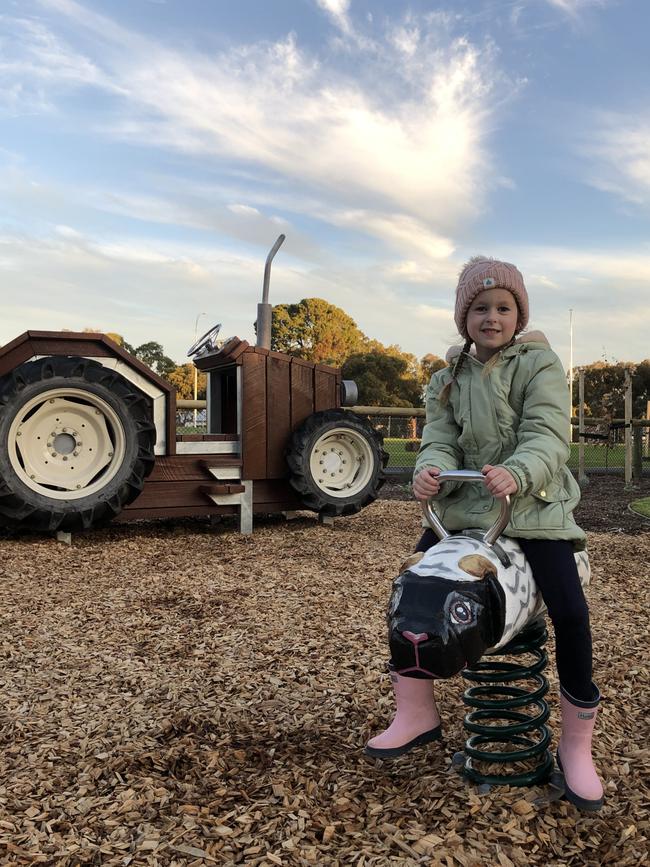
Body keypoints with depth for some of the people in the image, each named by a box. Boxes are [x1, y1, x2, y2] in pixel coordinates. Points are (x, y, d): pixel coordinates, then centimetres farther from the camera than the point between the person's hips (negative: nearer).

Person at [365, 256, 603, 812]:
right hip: (463, 507, 4)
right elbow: (440, 441, -2)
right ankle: (417, 714, 15)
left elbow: (548, 435, -18)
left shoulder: (540, 364, -4)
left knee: (571, 614, -18)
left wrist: (516, 473, -40)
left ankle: (576, 747, 5)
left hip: (534, 508, -4)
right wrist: (431, 471, -27)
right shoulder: (448, 380, 9)